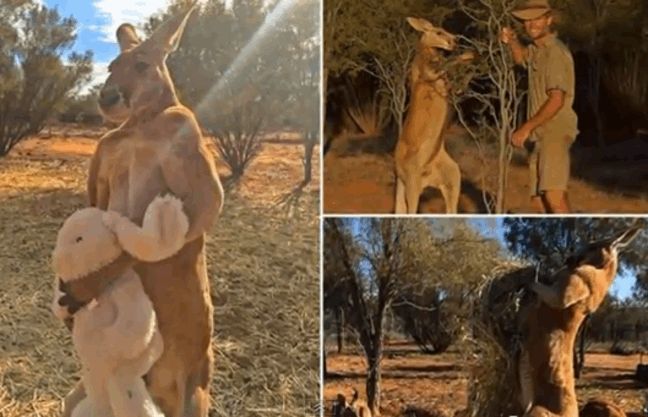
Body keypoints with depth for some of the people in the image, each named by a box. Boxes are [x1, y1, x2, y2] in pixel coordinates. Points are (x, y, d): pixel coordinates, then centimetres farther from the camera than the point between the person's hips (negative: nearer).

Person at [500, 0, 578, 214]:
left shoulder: (556, 52, -12)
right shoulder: (537, 49, 17)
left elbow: (557, 100, -20)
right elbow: (521, 57, 42)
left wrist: (526, 128, -17)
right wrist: (512, 41, 19)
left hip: (555, 132, -9)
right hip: (542, 134, 10)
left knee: (554, 195, -25)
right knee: (538, 201, 9)